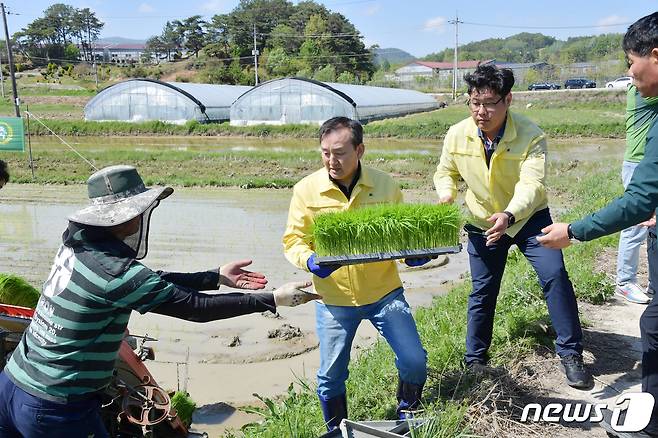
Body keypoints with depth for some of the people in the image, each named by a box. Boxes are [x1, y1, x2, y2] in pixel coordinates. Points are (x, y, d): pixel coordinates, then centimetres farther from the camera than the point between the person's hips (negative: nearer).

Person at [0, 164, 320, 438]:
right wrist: (274, 299, -15)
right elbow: (196, 307, -21)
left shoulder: (77, 243, 1)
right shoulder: (115, 271, -25)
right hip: (55, 410, -8)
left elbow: (153, 281, 6)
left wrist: (217, 277, 8)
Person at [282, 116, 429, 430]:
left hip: (384, 292, 1)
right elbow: (293, 239, -4)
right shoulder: (306, 190, -8)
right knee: (331, 376, 10)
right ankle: (337, 431, 37)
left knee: (414, 361, 0)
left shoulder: (385, 186, -5)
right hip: (334, 299, 0)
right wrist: (309, 260, -25)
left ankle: (407, 414, 31)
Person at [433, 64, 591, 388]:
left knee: (554, 275, -16)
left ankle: (571, 354, 3)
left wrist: (509, 215, -54)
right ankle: (474, 361, 25)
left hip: (529, 217, -2)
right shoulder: (457, 135, -14)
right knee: (482, 291, 8)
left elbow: (532, 185, -35)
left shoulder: (531, 136, -24)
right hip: (482, 222, 2)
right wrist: (446, 194, -19)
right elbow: (445, 172, 4)